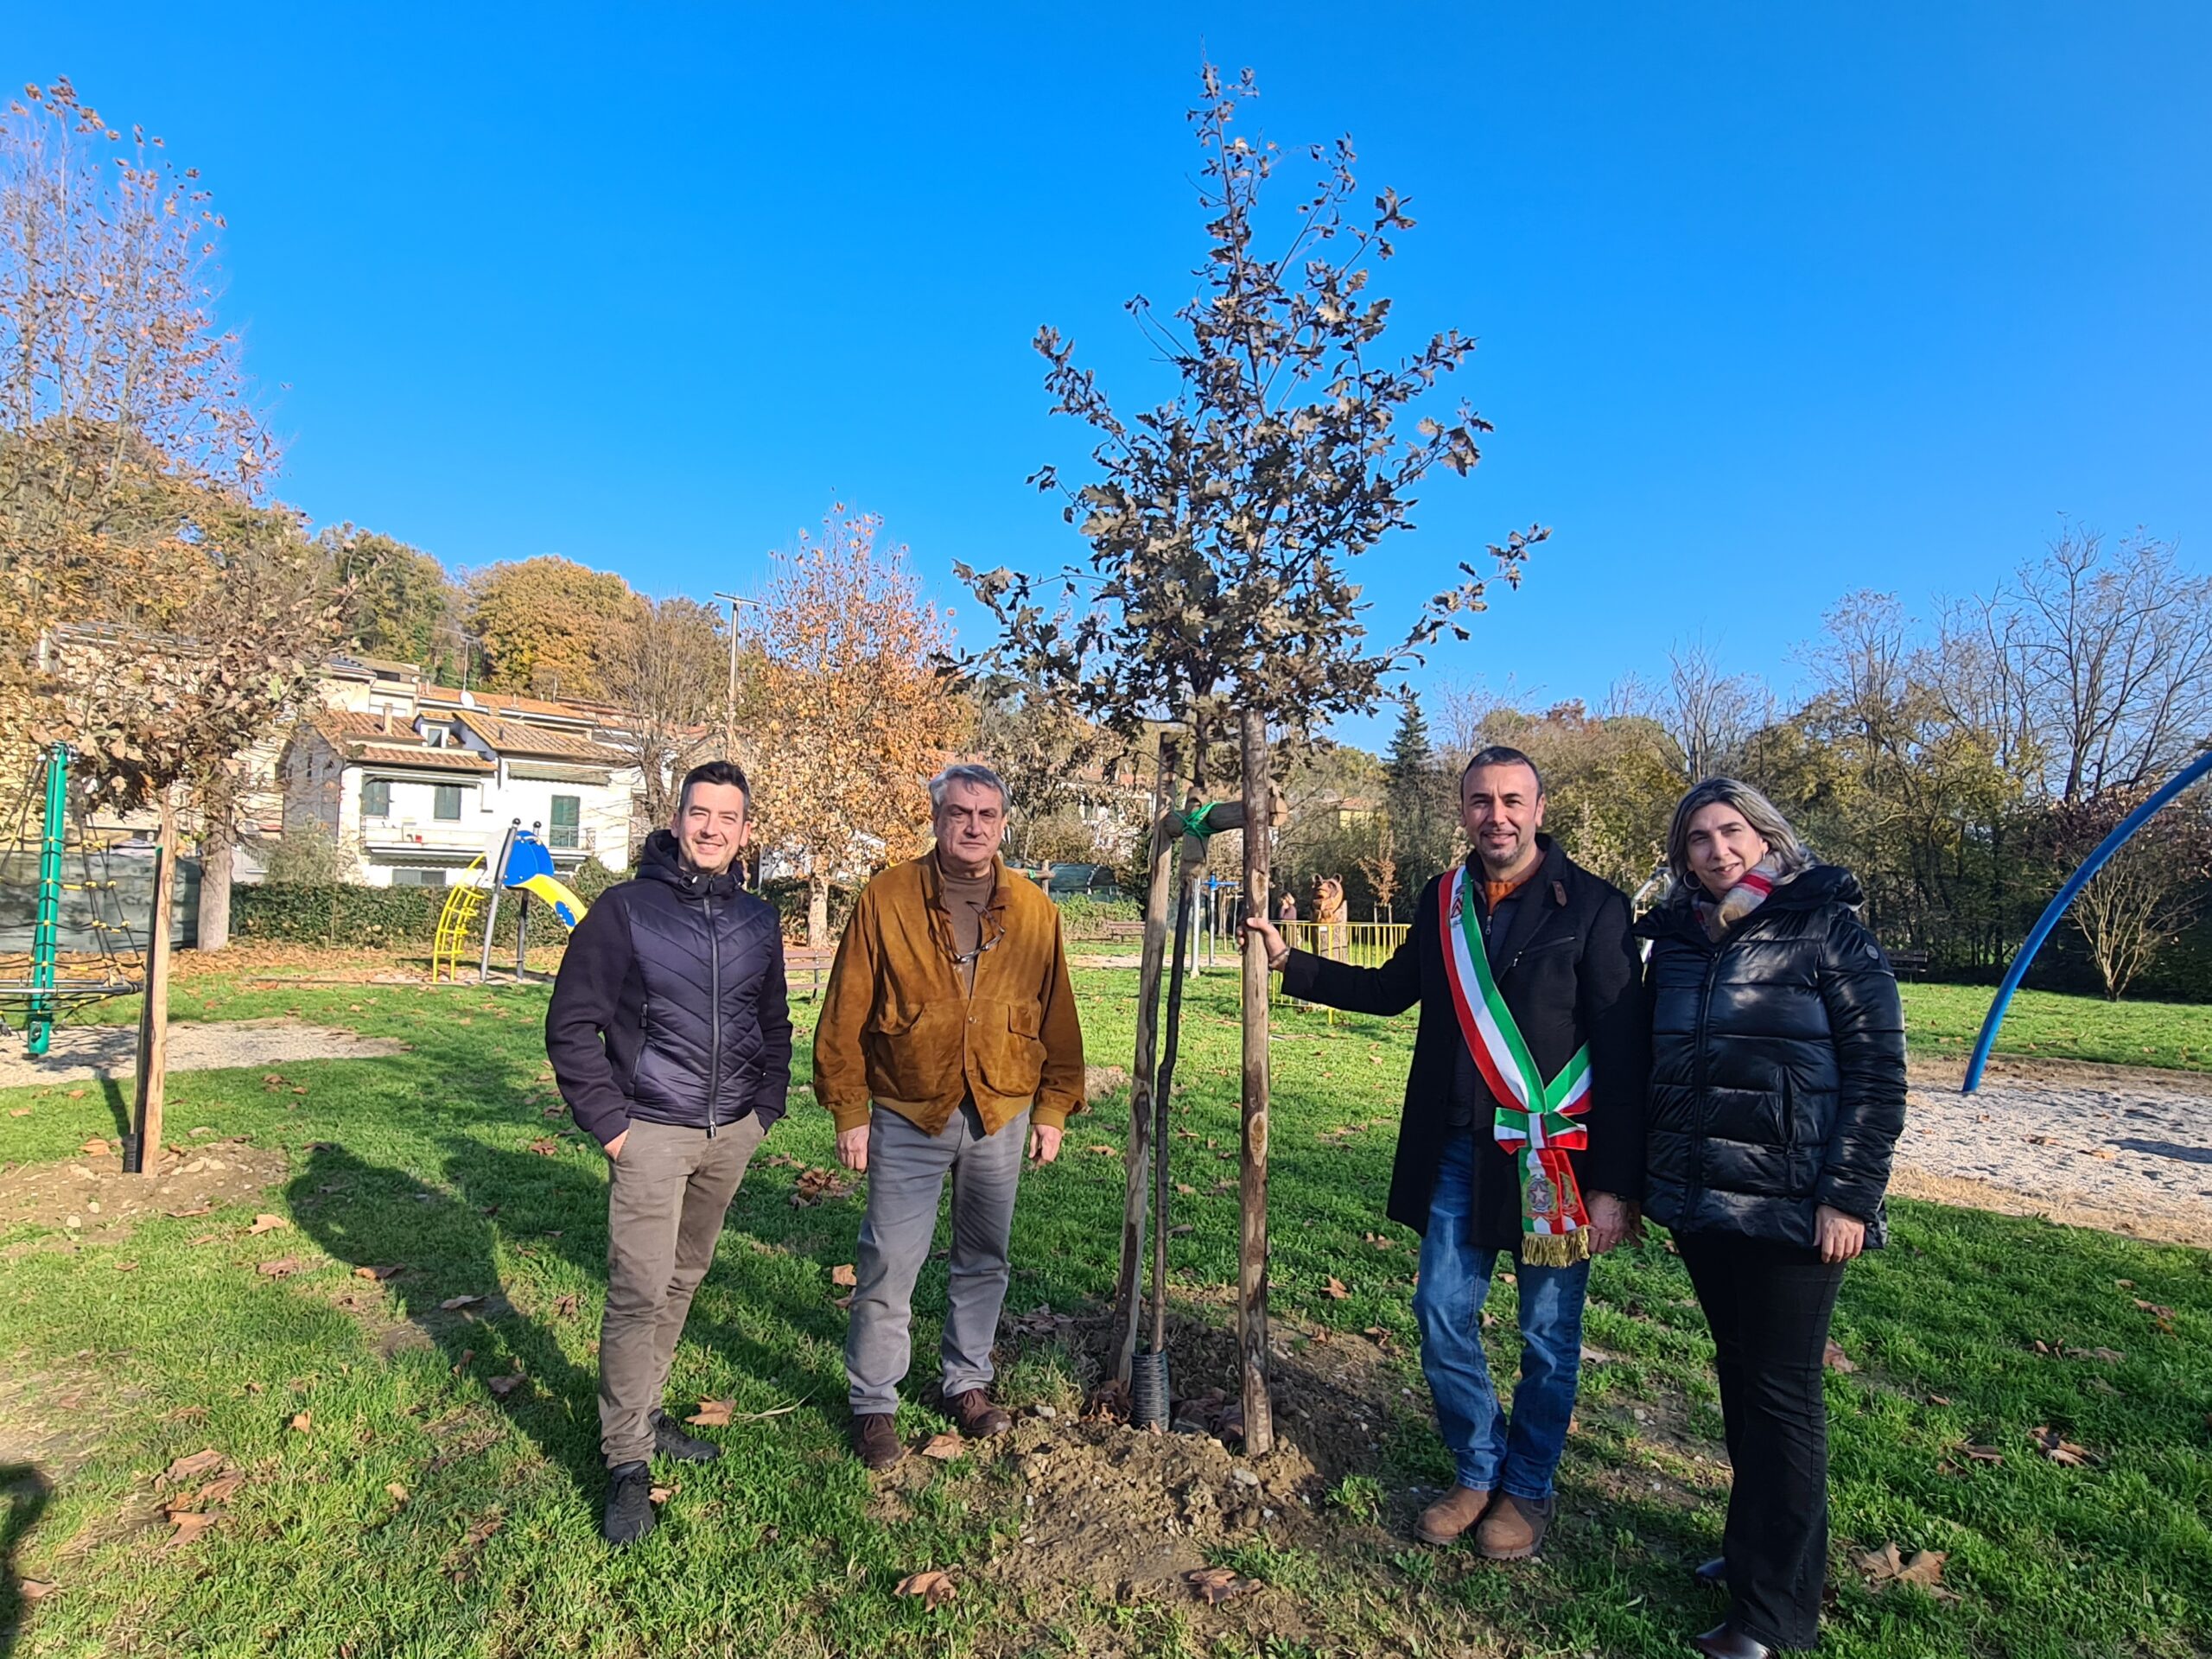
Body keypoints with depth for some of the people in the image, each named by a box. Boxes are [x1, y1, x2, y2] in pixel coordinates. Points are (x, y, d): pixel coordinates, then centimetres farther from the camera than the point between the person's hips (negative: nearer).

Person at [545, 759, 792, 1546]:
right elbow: (572, 1024, -6)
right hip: (652, 1132, -4)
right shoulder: (625, 909, -7)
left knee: (684, 1280, 15)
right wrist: (608, 1121, -9)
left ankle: (643, 1413, 33)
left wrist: (767, 1109, 9)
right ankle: (627, 1460, 8)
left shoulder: (759, 921, 7)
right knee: (640, 1291, -6)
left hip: (731, 1134, 5)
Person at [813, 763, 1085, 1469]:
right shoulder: (886, 899, -6)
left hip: (1002, 1116, 3)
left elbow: (1057, 1016, 6)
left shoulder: (1033, 909, 1)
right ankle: (873, 1403, 23)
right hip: (907, 1117, -2)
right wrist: (849, 1112, -6)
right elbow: (845, 1014, -4)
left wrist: (1054, 1106, 5)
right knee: (889, 1263, 3)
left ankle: (968, 1382, 36)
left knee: (984, 1259, 15)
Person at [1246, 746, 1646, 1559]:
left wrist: (1617, 1183, -13)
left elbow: (1623, 1052, -10)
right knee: (1442, 1316, 9)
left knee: (1548, 1335, 10)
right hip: (1458, 1149, 4)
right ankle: (1478, 1472, 32)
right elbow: (1393, 989, 21)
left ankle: (1528, 1489, 32)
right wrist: (1291, 962, 15)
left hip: (1554, 1154, -4)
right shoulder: (1443, 899, 5)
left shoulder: (1591, 905, -9)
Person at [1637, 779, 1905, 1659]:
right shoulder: (1677, 939, 8)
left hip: (1789, 1209, -5)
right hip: (1697, 1202, 5)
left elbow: (1877, 1068, -9)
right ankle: (1751, 1544, 34)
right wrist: (1639, 1178, 13)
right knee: (1738, 1374, 17)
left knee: (1781, 1391, 4)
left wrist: (1851, 1196, -13)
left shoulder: (1825, 930, -7)